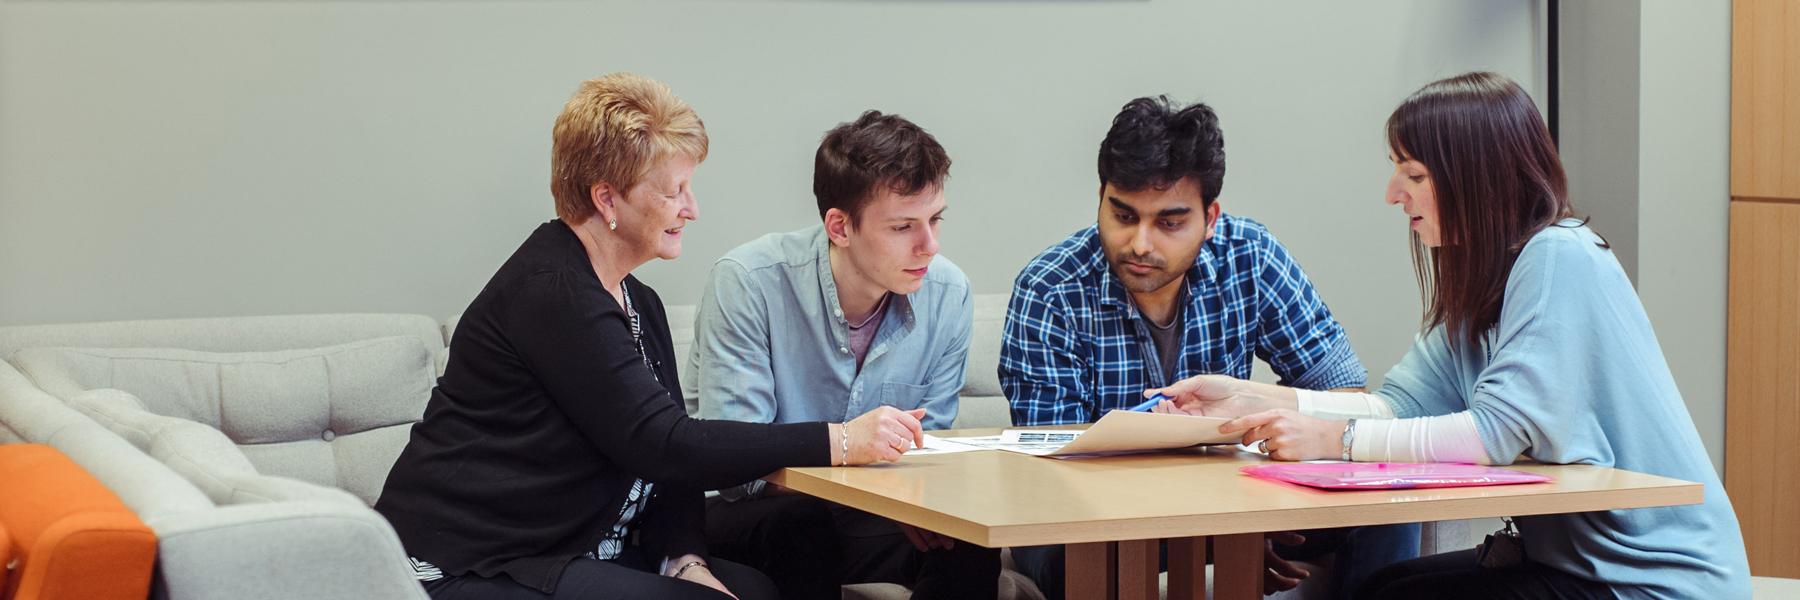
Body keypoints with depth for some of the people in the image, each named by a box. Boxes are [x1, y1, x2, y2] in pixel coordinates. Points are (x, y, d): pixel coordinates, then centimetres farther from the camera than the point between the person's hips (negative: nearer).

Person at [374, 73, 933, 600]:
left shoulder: (639, 303, 13)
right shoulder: (550, 293, -19)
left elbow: (669, 450, 9)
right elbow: (662, 445, -23)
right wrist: (840, 441, -23)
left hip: (558, 551, 9)